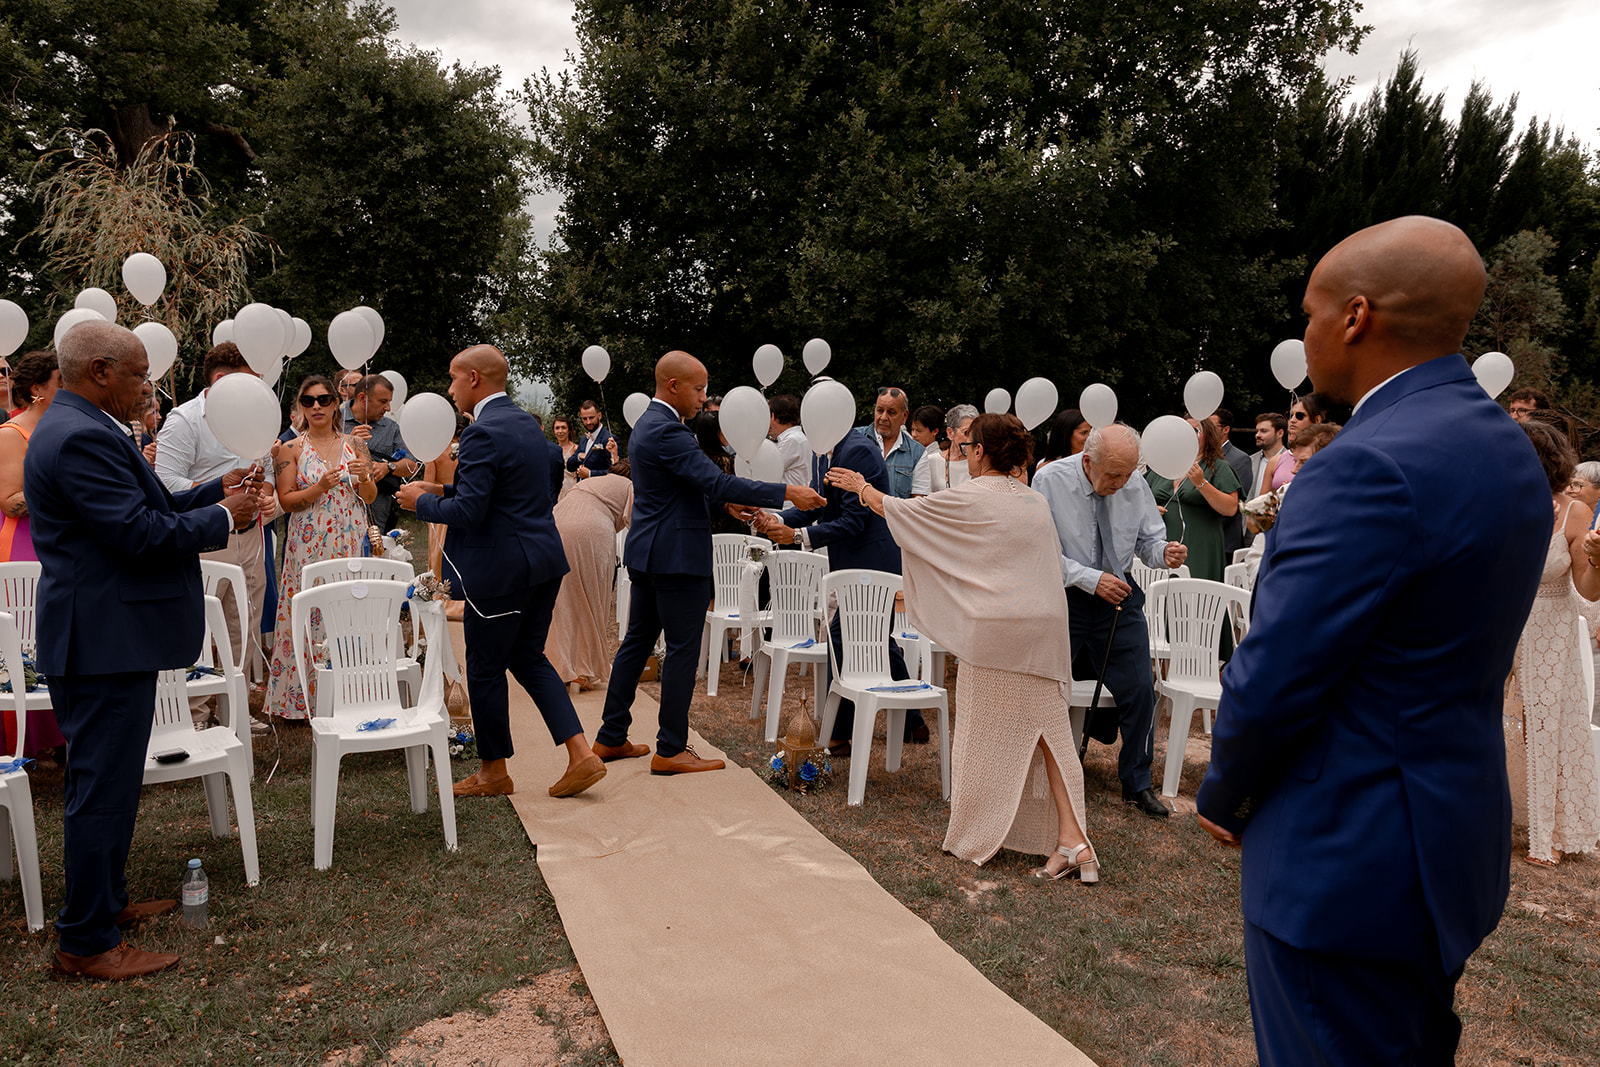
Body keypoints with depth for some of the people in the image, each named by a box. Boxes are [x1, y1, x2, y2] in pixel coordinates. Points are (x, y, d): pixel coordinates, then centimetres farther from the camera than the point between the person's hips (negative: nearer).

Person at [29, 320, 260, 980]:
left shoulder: (79, 429, 14)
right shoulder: (81, 438, -21)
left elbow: (142, 509, 16)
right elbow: (143, 534, -25)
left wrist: (217, 492, 8)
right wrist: (224, 517, -12)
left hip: (105, 638, 12)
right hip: (104, 644, -12)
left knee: (109, 782, 21)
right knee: (102, 788, -2)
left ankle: (106, 902, 36)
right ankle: (86, 945, 10)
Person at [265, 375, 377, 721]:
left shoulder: (352, 443, 10)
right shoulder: (291, 450, 3)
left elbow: (370, 497, 10)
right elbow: (286, 500, -3)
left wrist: (364, 478, -10)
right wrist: (320, 488, -18)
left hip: (350, 542, 2)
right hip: (310, 546, -2)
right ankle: (302, 698, 7)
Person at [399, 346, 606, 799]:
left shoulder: (483, 433, -18)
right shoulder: (528, 423, 12)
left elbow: (468, 512, -22)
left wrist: (423, 501, -4)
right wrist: (446, 491, 18)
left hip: (500, 568, -9)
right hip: (544, 558, 9)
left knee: (485, 668, 7)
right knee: (528, 658, 18)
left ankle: (494, 771, 23)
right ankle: (581, 754, 11)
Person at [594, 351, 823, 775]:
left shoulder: (647, 424, 15)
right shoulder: (667, 431, -19)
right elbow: (717, 482, -26)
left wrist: (724, 499, 17)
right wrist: (786, 493, -25)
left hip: (648, 553, 11)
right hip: (676, 555, -11)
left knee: (637, 641, 15)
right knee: (682, 650, -2)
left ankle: (611, 738, 23)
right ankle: (670, 750, 6)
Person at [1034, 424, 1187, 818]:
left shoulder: (1136, 486, -3)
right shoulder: (1050, 481, -14)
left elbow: (1149, 540, 7)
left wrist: (1164, 552, -16)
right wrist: (1092, 579, -19)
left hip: (1118, 597, 3)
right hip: (1064, 598, -2)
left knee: (1140, 689, -1)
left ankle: (1137, 785, 18)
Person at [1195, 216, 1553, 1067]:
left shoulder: (1373, 466, -25)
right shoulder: (1506, 448, 6)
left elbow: (1273, 678, -23)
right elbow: (1445, 659, 10)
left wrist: (1223, 796, -5)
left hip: (1349, 860, -9)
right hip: (1455, 836, 9)